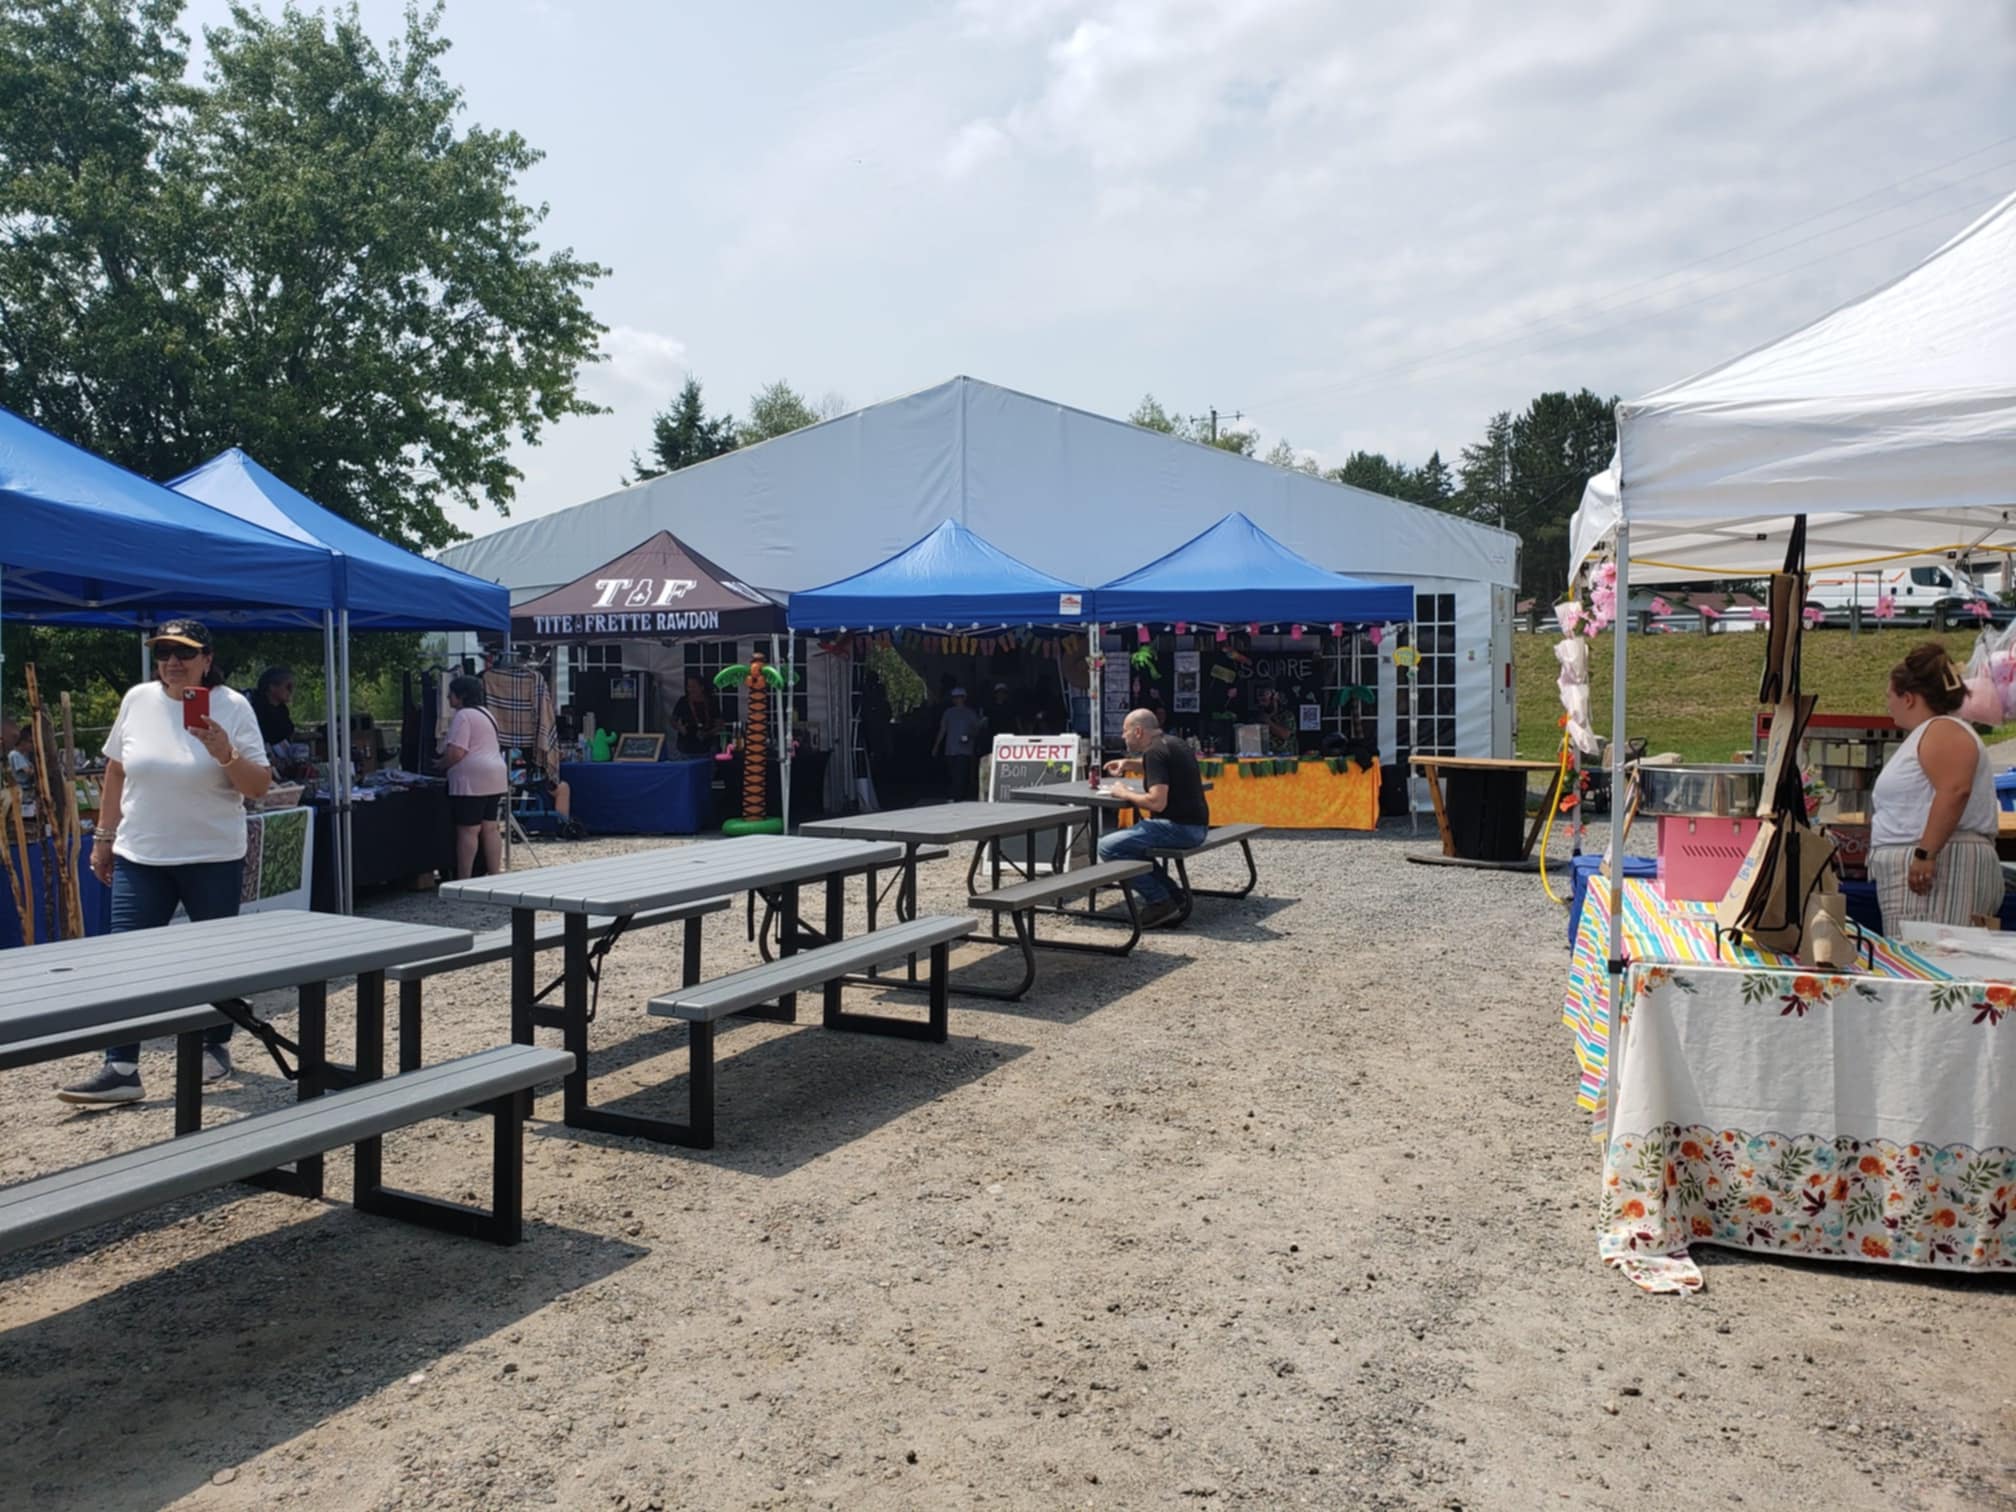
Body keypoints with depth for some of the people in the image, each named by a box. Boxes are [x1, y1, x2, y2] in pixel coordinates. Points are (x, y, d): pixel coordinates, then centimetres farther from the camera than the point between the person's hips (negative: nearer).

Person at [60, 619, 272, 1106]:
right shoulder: (137, 700, 2)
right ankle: (120, 1069, 0)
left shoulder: (232, 707, -8)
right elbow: (116, 770, 12)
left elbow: (260, 787, -9)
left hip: (213, 859, -2)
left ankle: (216, 1046, 28)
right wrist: (104, 836, 12)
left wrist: (226, 754, -27)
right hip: (139, 857, 3)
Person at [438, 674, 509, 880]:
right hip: (495, 779, 10)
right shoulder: (485, 713, 20)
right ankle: (495, 876, 12)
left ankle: (463, 882, -5)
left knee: (468, 830, -7)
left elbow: (456, 753, -20)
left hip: (472, 781, -10)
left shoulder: (463, 716, -11)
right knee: (490, 828, 10)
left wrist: (440, 765, -3)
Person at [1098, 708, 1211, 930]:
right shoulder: (1171, 743, 15)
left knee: (1108, 847, -14)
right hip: (1195, 826, 10)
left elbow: (1157, 802, -25)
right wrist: (1128, 764, 24)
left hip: (1179, 827, -10)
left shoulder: (1155, 751, -15)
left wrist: (1126, 793, -8)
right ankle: (1171, 896, 15)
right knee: (1128, 842, 25)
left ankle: (1160, 902, -9)